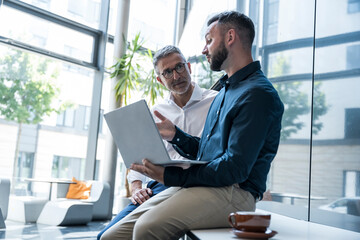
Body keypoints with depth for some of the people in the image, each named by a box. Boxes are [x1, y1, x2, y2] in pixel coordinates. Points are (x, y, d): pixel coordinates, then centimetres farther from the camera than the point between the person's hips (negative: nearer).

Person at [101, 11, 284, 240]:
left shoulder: (258, 93, -10)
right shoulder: (226, 91, 24)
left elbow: (235, 168, -18)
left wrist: (170, 176, -16)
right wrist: (174, 135, 8)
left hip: (233, 192, -8)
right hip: (200, 186, 9)